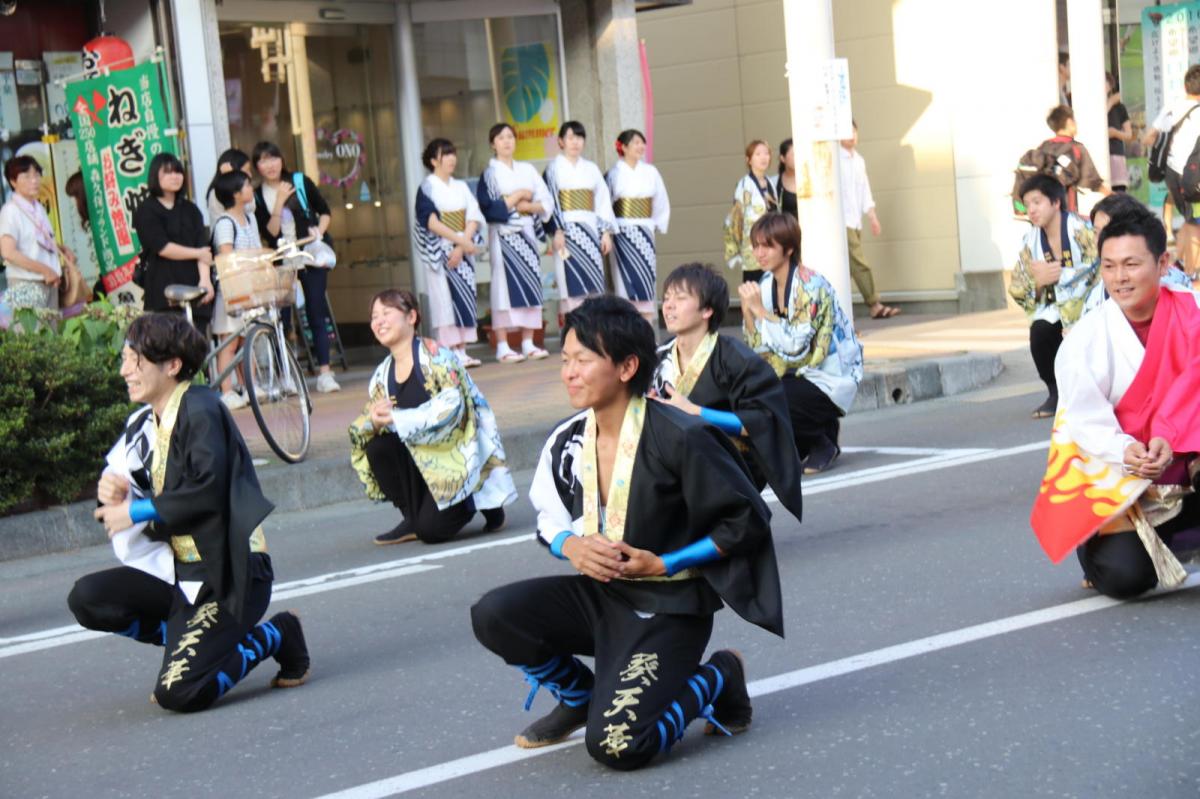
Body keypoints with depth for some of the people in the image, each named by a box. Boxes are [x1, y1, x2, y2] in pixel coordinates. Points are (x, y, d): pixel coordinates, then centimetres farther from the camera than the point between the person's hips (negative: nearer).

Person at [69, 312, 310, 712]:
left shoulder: (199, 409, -12)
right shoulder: (144, 424, 12)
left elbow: (208, 489, -23)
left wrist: (137, 510, -14)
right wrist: (114, 492, -9)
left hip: (228, 574, -8)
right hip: (178, 571, 8)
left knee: (178, 693, -19)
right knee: (88, 599, -12)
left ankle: (276, 635, 5)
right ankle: (192, 638, 6)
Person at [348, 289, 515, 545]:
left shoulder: (435, 355, -10)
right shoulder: (382, 375, 8)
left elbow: (451, 406, -23)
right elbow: (362, 425, 4)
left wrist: (396, 419, -27)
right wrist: (375, 421, -20)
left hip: (458, 453, -6)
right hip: (421, 458, 6)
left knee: (432, 529, -23)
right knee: (377, 447, -20)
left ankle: (477, 501, 9)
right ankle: (413, 518, -4)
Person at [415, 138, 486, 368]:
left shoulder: (461, 187, 13)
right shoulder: (427, 188, -3)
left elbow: (473, 217, 3)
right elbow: (430, 221, -15)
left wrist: (462, 247, -12)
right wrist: (460, 240, -24)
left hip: (464, 250, 5)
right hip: (440, 251, -5)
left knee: (465, 296, 1)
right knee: (446, 297, -8)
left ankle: (462, 351, 3)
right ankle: (449, 352, -9)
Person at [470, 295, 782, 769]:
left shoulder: (679, 439, -20)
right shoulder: (567, 442, -2)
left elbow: (748, 521, -13)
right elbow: (550, 519, 14)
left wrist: (663, 565, -17)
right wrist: (571, 545, -11)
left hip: (667, 607, -6)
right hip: (600, 593, 6)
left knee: (615, 746, -21)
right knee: (492, 616, -17)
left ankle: (717, 680, 8)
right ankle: (579, 697, 11)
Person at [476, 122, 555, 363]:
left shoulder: (527, 170, 14)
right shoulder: (490, 173, 1)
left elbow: (547, 202, 9)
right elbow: (490, 208, -12)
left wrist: (527, 206, -10)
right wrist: (519, 195, -7)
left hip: (527, 233, 5)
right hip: (503, 235, -5)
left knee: (530, 285, 1)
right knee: (506, 287, -9)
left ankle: (528, 344, 4)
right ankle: (502, 347, -10)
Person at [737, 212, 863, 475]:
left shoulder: (811, 286, -18)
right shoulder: (766, 285, 4)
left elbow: (796, 346, -26)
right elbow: (760, 348, 3)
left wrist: (760, 310, -24)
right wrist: (747, 310, -12)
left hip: (828, 381, -8)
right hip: (794, 375, 8)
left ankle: (824, 441, 1)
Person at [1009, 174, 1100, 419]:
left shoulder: (1081, 229, -12)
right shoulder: (1031, 240, 4)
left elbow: (1099, 269, -21)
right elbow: (1019, 290, 4)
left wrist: (1058, 275, -26)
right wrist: (1039, 281, -18)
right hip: (1056, 310, 4)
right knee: (1039, 332, -27)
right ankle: (1056, 393, -6)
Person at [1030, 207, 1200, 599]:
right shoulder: (1084, 340, -10)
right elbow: (1087, 423, -13)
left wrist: (1168, 442, -32)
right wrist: (1126, 452, -33)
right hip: (1117, 478, -1)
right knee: (1123, 576, -21)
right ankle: (1095, 536, 14)